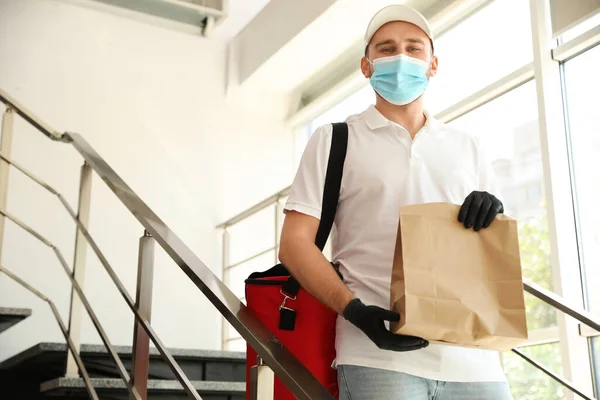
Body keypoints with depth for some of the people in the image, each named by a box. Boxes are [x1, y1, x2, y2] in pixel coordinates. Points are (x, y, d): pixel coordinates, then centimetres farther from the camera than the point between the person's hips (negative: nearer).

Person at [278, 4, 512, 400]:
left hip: (472, 355, 3)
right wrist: (353, 309, -14)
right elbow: (295, 243, 2)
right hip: (379, 355, -3)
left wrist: (492, 214, -4)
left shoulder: (469, 149, 17)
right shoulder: (334, 140, 9)